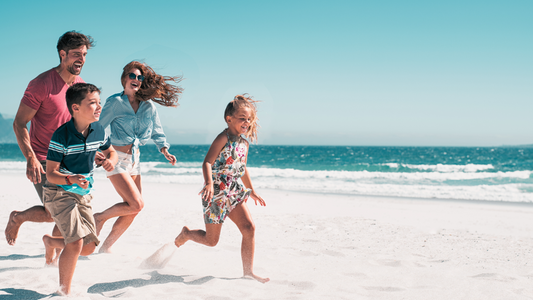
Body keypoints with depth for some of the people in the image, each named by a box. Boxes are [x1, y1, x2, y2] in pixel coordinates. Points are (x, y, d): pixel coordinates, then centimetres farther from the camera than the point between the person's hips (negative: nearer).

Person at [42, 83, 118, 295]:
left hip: (83, 194, 7)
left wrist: (111, 160, -8)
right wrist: (71, 179, -39)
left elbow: (111, 151, 16)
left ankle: (50, 241, 36)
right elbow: (51, 174, -19)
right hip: (59, 192, -6)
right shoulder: (61, 136, -21)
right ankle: (64, 292, 0)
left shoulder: (98, 131, -4)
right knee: (76, 243, -19)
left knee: (89, 247, 7)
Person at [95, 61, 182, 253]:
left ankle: (106, 247, 19)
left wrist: (164, 150, -2)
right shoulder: (115, 102, -9)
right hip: (116, 158, -6)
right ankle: (100, 218, 7)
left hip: (134, 160, 6)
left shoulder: (148, 105, 5)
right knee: (136, 204, -17)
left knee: (132, 211, 5)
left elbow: (157, 132, 14)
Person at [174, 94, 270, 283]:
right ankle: (186, 234, 35)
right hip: (216, 194, -7)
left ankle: (248, 271, -1)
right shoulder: (223, 138, -14)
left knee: (249, 227, -9)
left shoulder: (244, 143, 10)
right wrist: (209, 183, -39)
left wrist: (251, 190, 29)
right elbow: (207, 163, -23)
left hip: (234, 193, 7)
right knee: (211, 240, 4)